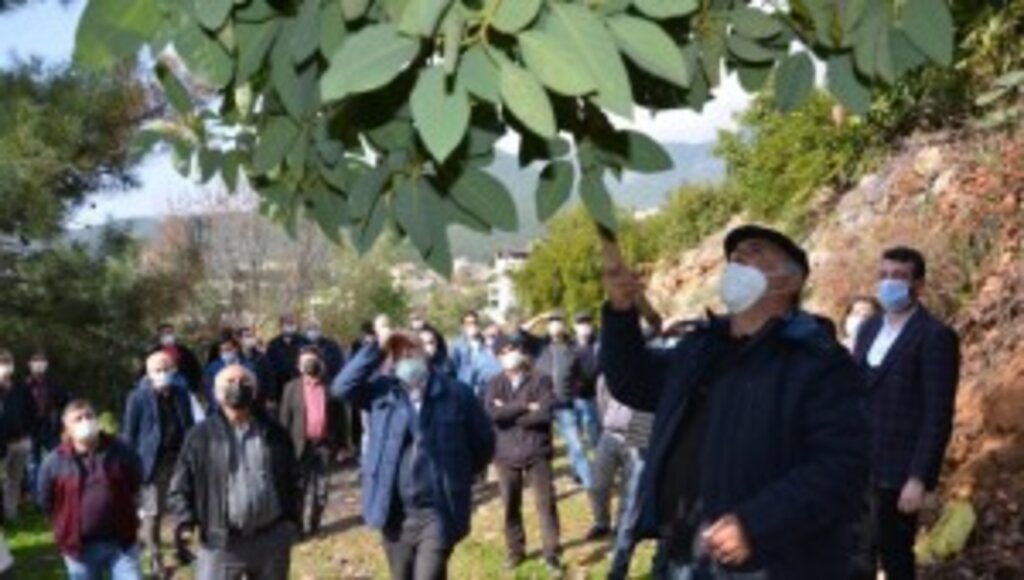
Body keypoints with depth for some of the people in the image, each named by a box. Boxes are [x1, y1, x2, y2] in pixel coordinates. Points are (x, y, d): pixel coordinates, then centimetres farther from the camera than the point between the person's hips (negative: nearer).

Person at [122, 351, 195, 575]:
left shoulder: (180, 395, 6)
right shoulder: (138, 398, -6)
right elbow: (129, 434, -5)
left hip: (179, 458, 4)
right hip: (153, 462, -4)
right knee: (152, 512, 3)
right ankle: (155, 558, 15)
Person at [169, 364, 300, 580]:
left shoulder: (274, 434, 6)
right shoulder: (200, 436, -2)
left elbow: (291, 481, 13)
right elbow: (180, 488, 1)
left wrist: (292, 520, 3)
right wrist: (185, 522, -13)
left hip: (271, 540, 3)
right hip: (221, 543, -3)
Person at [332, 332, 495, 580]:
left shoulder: (455, 394, -5)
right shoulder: (382, 391, 1)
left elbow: (484, 443, 4)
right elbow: (342, 387, -14)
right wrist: (376, 350, -15)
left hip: (438, 515, -3)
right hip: (395, 515, 3)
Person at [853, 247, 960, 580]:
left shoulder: (936, 337, -12)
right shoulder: (869, 329, 12)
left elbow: (938, 416, -16)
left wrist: (919, 478, -20)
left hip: (899, 469, -7)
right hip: (858, 465, 7)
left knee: (894, 553, 5)